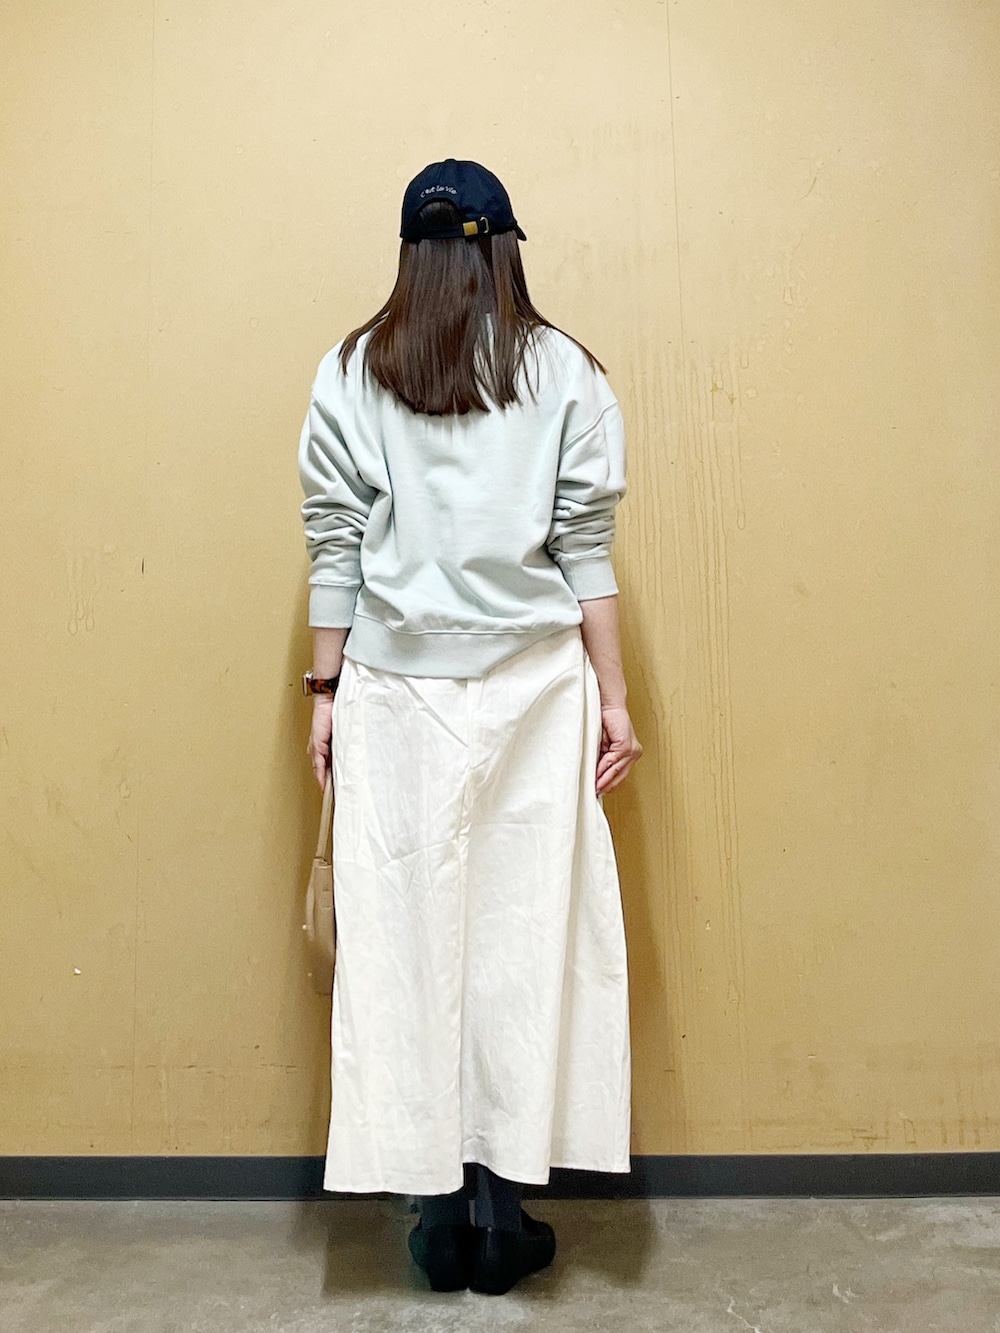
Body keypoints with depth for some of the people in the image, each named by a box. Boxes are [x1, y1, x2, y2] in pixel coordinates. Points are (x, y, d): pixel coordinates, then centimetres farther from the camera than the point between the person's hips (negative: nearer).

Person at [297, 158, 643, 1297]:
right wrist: (614, 695, 3)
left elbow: (335, 546, 1)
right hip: (533, 687, 0)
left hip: (397, 691, 0)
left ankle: (441, 1211, 17)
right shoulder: (564, 372, 3)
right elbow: (585, 547, 0)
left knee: (408, 930, 7)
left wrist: (325, 691, 7)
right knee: (525, 929, 7)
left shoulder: (351, 372, 4)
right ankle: (502, 1209, 16)